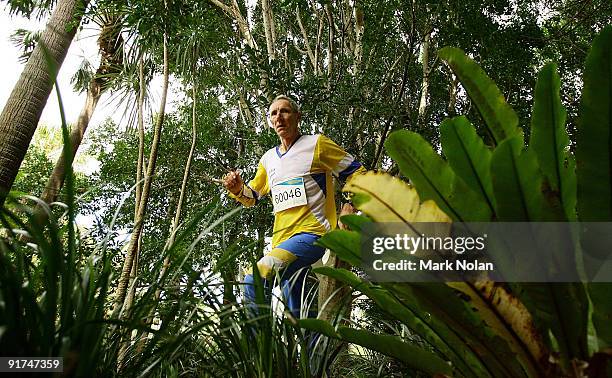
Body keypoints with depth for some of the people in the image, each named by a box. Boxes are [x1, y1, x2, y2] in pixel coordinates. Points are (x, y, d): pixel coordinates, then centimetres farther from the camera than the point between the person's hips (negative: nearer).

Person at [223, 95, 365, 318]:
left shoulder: (317, 144, 1)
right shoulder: (268, 159, 17)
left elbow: (358, 174, 2)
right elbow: (252, 197, 25)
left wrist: (350, 209, -11)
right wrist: (238, 189, 3)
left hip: (312, 233, -6)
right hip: (281, 240, 7)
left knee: (254, 281, -25)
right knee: (298, 312, 9)